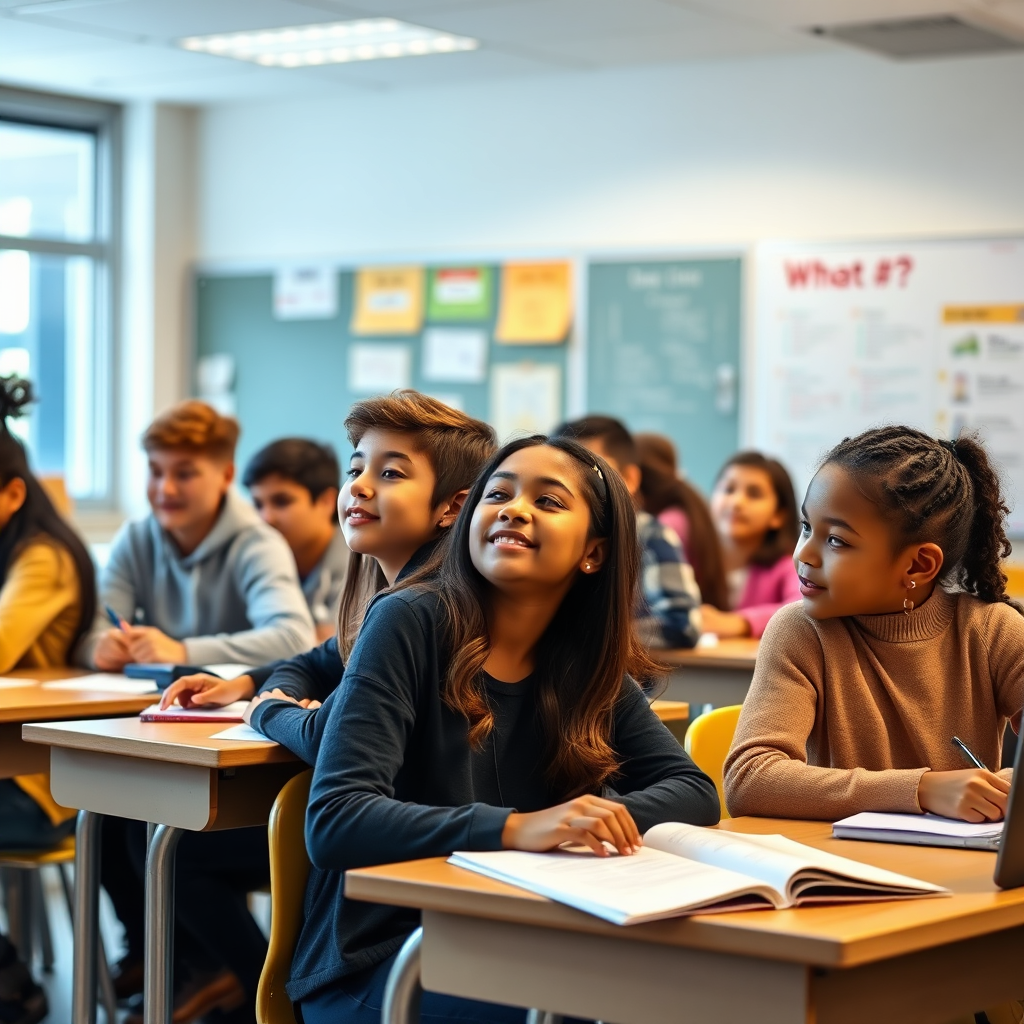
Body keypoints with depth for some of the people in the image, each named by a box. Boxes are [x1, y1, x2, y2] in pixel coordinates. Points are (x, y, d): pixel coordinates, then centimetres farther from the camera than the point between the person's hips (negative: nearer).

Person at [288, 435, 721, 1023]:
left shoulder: (592, 668, 5)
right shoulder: (412, 623, -12)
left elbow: (695, 791, 2)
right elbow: (333, 821, -20)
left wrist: (613, 817, -20)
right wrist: (515, 828, -33)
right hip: (375, 965, -5)